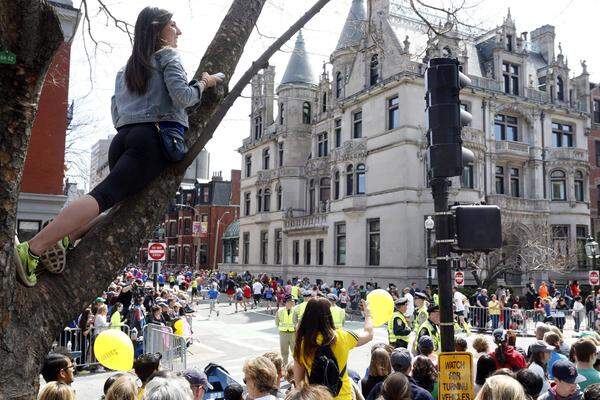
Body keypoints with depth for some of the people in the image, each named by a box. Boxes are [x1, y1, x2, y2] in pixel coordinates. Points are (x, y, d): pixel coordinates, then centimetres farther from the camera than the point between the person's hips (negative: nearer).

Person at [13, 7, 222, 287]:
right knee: (104, 195, -19)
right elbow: (182, 97, -7)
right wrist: (203, 84, 10)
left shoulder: (127, 68, 30)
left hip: (123, 137, 8)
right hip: (153, 140, -8)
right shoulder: (167, 56, 9)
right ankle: (32, 249, -31)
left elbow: (116, 114, 24)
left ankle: (63, 239, -9)